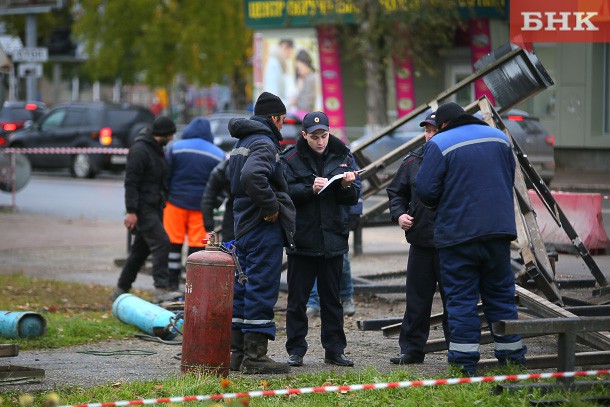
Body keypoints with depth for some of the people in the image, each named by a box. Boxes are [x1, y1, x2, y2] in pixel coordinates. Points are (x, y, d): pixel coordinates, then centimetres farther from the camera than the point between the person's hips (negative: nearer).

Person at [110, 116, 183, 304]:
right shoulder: (140, 150, -15)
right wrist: (131, 211, -23)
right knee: (161, 242, -18)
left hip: (154, 208, 10)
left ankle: (121, 290, 19)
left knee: (141, 248, 12)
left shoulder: (157, 149, 17)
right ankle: (161, 290, -21)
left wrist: (163, 203, 25)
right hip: (143, 208, -10)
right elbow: (131, 182, -19)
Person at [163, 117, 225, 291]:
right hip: (201, 205, 1)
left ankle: (172, 282, 11)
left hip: (176, 201, -1)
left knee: (173, 242, 8)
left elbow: (165, 176, 0)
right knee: (198, 244, 3)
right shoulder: (218, 154, 3)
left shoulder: (175, 148, -1)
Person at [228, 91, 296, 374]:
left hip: (243, 225, 10)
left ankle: (237, 352, 18)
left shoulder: (242, 142, 18)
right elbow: (252, 176, -32)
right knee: (261, 289, -7)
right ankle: (254, 356, -7)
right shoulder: (264, 144, -14)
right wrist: (271, 207, -21)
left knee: (243, 288, 14)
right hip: (264, 228, -10)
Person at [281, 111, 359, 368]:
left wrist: (346, 186, -14)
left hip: (333, 238, 3)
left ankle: (334, 350, 15)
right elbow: (285, 192, -13)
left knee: (331, 298, 9)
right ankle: (296, 350, 10)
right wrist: (310, 189, -25)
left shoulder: (342, 157, 7)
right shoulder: (291, 159, -2)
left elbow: (353, 199, 6)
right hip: (302, 238, -2)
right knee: (297, 298, 2)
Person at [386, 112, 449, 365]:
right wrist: (399, 214, 2)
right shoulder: (414, 160, 9)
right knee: (417, 299, 9)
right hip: (421, 241, 4)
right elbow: (396, 191, 19)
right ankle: (411, 349, 15)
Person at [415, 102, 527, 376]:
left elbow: (425, 190, -13)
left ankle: (465, 360, -1)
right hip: (499, 229, 5)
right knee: (500, 292, 14)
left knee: (461, 297, 1)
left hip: (457, 233, -5)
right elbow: (510, 179, 19)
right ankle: (511, 352, 17)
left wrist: (439, 205, 8)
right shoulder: (498, 137, 10)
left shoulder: (439, 145, -8)